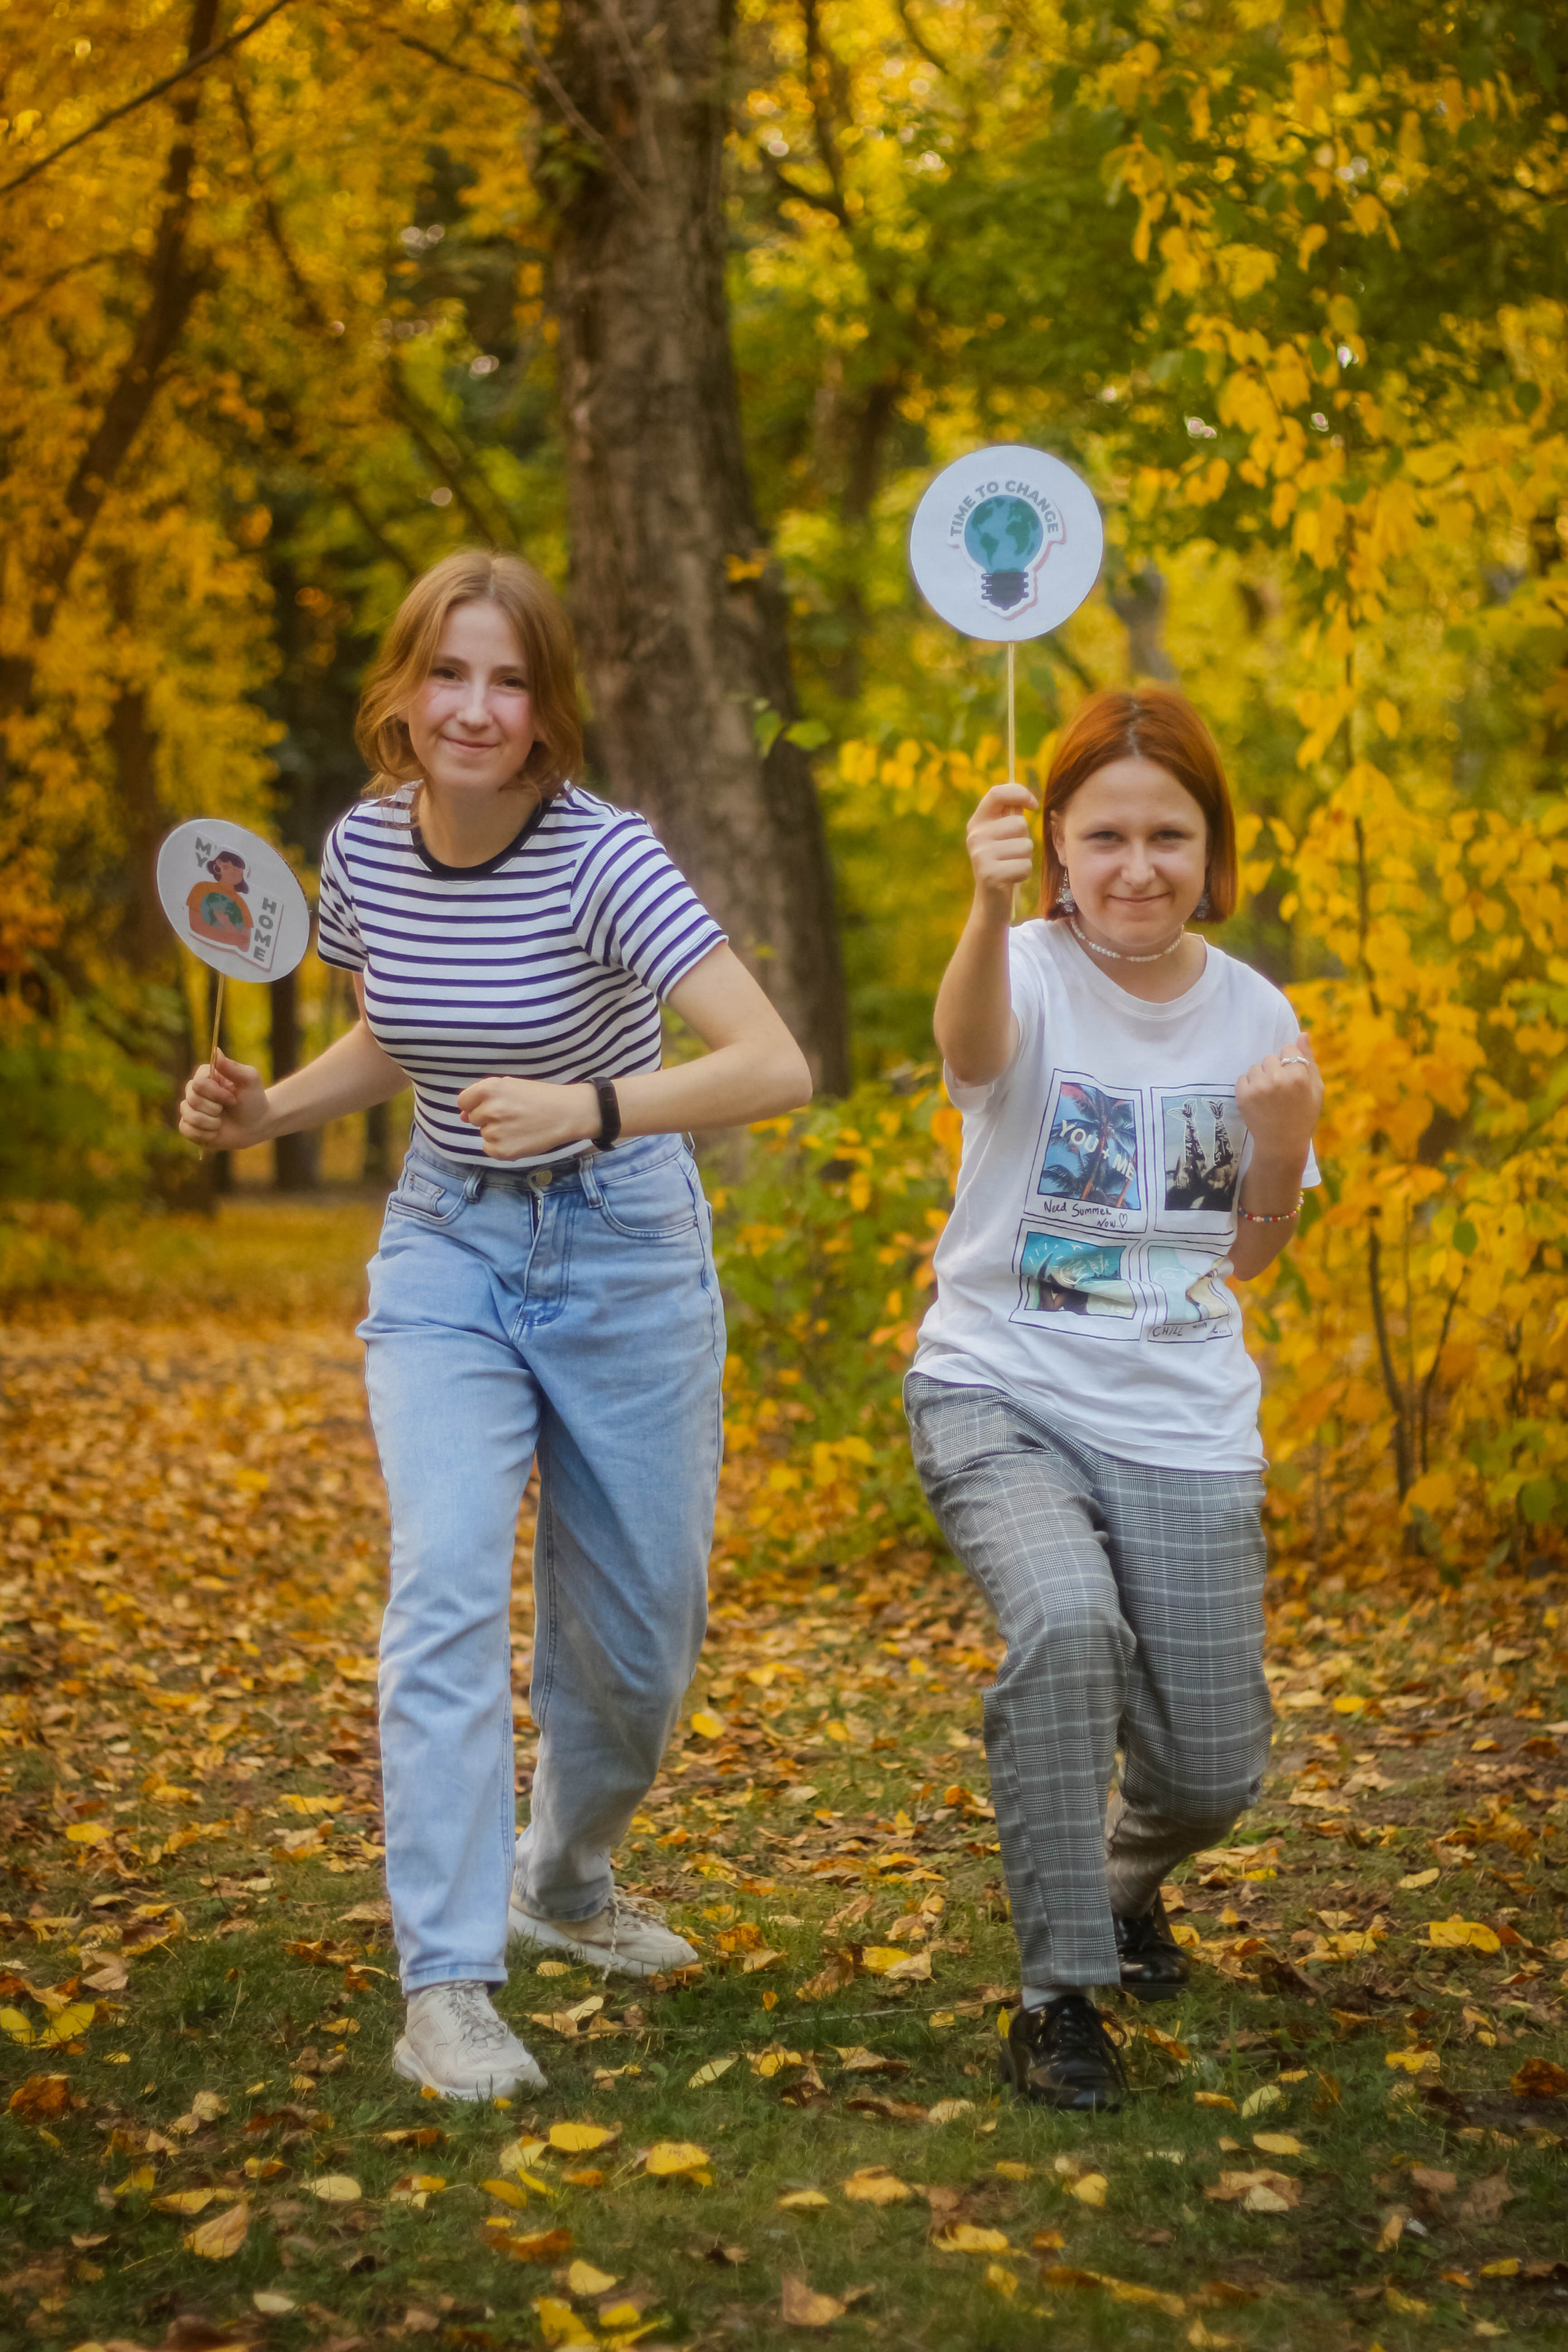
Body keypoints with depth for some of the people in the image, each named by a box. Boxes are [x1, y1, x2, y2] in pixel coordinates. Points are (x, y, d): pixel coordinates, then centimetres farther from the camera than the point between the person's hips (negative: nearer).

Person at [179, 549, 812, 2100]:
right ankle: (445, 1986, -15)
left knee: (639, 1632, 8)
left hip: (624, 1253, -2)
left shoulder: (601, 856, -20)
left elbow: (775, 1066, -30)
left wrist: (591, 1109, -44)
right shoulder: (363, 850, -5)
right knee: (448, 1582, -18)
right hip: (445, 1249, 2)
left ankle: (563, 1879, 38)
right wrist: (267, 1110, -3)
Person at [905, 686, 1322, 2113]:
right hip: (1001, 1395, -3)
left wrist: (1286, 1142, -10)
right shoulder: (1032, 976, -11)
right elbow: (973, 1043, -38)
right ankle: (1061, 1991, -17)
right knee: (1067, 1620, -34)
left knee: (1213, 1775, 3)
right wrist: (990, 906, -59)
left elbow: (1251, 1260, 11)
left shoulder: (1251, 1015, 2)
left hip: (1183, 1426, 4)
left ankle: (1128, 1883, 42)